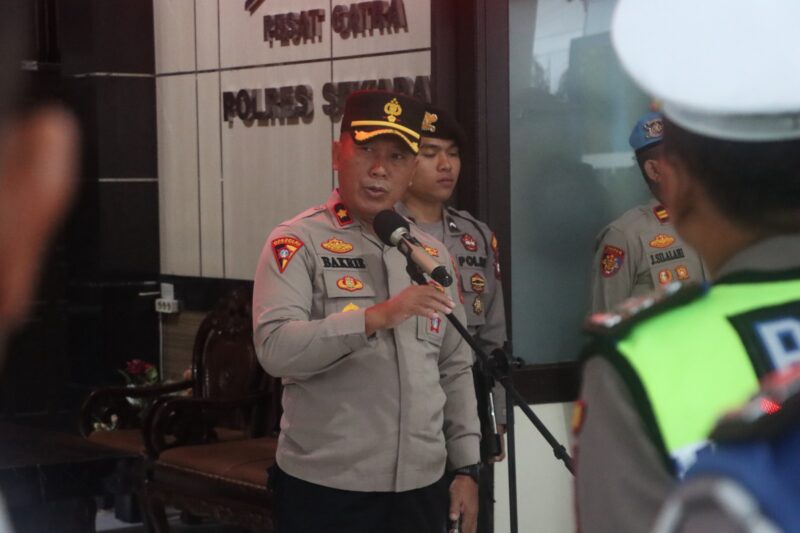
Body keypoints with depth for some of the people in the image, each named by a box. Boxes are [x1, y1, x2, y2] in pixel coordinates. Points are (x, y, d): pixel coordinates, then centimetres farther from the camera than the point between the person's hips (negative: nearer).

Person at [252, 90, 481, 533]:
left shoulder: (432, 253, 14)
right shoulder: (299, 242, -4)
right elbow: (275, 348, -19)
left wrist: (465, 468, 11)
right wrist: (375, 317, -28)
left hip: (421, 486, 5)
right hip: (326, 489, -5)